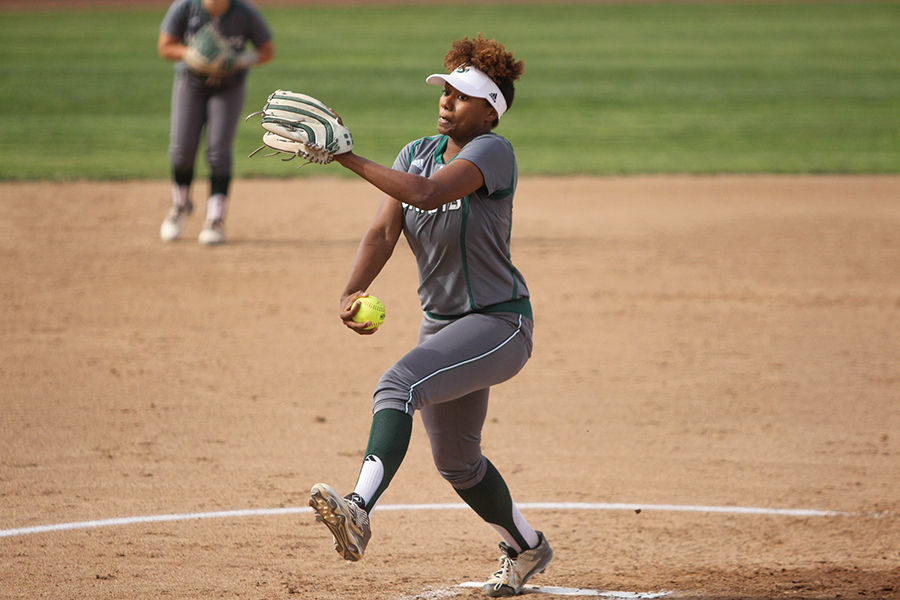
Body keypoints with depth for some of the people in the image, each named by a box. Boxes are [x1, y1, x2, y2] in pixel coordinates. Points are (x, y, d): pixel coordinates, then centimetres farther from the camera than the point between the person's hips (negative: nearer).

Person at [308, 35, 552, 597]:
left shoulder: (493, 151, -16)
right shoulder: (417, 153, 5)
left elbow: (427, 193, -34)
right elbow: (385, 231, -7)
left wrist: (348, 157, -35)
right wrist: (352, 293, -24)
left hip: (500, 323, -8)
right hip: (441, 322, 9)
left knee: (400, 383, -33)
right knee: (456, 461, 20)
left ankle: (359, 510, -47)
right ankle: (526, 547, 43)